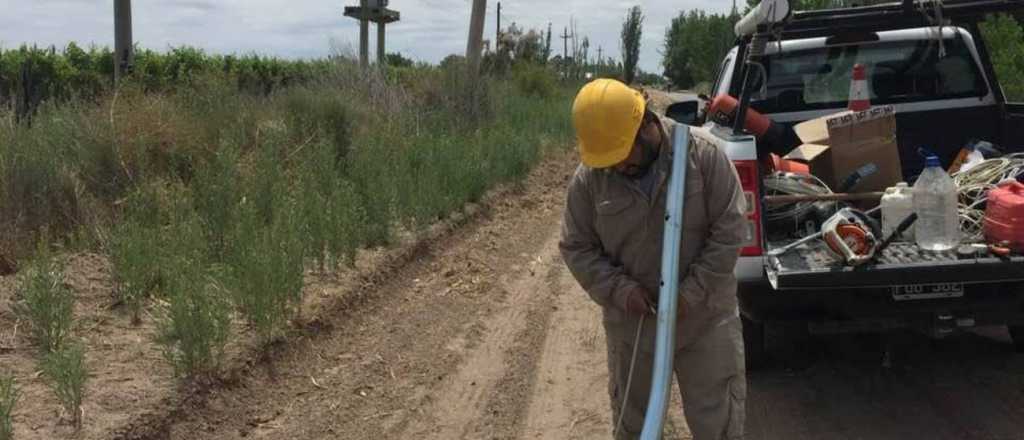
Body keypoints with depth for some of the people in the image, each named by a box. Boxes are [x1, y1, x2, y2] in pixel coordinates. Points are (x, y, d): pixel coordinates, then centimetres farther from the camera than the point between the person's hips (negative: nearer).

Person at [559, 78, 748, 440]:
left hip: (706, 317, -2)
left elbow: (730, 229, -12)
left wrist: (691, 292, -18)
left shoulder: (703, 154, -15)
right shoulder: (588, 178, -8)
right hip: (632, 321, 2)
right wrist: (619, 288, -16)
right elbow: (576, 247, -1)